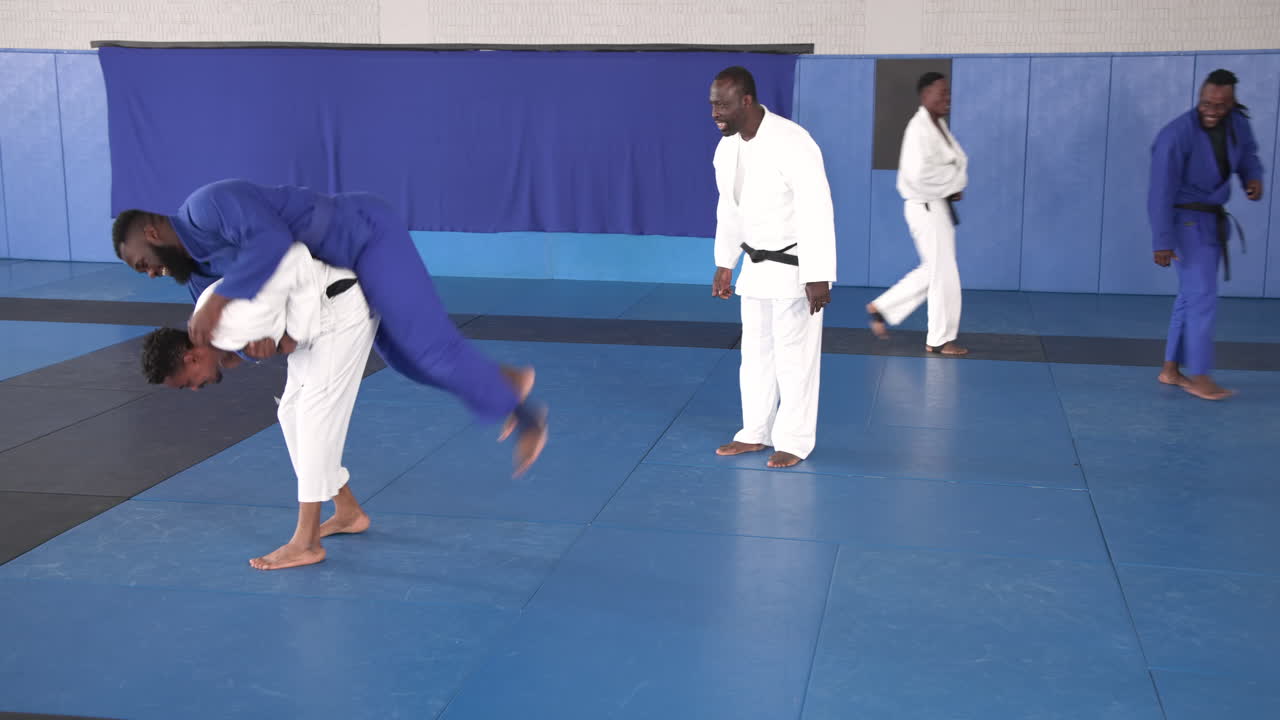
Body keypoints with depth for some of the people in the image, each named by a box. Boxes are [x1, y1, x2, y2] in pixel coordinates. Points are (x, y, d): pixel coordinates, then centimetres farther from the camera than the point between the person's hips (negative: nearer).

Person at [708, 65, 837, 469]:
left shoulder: (792, 143, -25)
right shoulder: (726, 147, 0)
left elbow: (816, 211, -25)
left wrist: (818, 276, -26)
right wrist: (724, 264, 16)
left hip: (796, 265, -8)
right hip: (756, 263, 8)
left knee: (794, 353, 0)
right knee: (755, 350, 15)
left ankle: (794, 441, 13)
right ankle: (756, 433, 28)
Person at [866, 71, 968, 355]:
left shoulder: (939, 126, 11)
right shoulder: (919, 129, -19)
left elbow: (958, 160, 17)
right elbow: (920, 175, -28)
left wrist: (955, 185, -3)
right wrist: (952, 183, -13)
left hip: (938, 205, 10)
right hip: (926, 207, -10)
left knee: (933, 271, 18)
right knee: (944, 274, -1)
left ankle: (882, 308, 27)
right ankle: (940, 339, 12)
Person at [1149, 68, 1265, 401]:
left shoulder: (1237, 123, -3)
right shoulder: (1177, 135, -23)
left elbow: (1247, 154, 17)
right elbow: (1161, 192, -22)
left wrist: (1253, 178, -6)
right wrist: (1162, 241, -24)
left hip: (1212, 219, 7)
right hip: (1185, 220, -7)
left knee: (1192, 295, 11)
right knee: (1203, 296, -11)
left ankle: (1171, 370, 21)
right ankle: (1200, 378, -4)